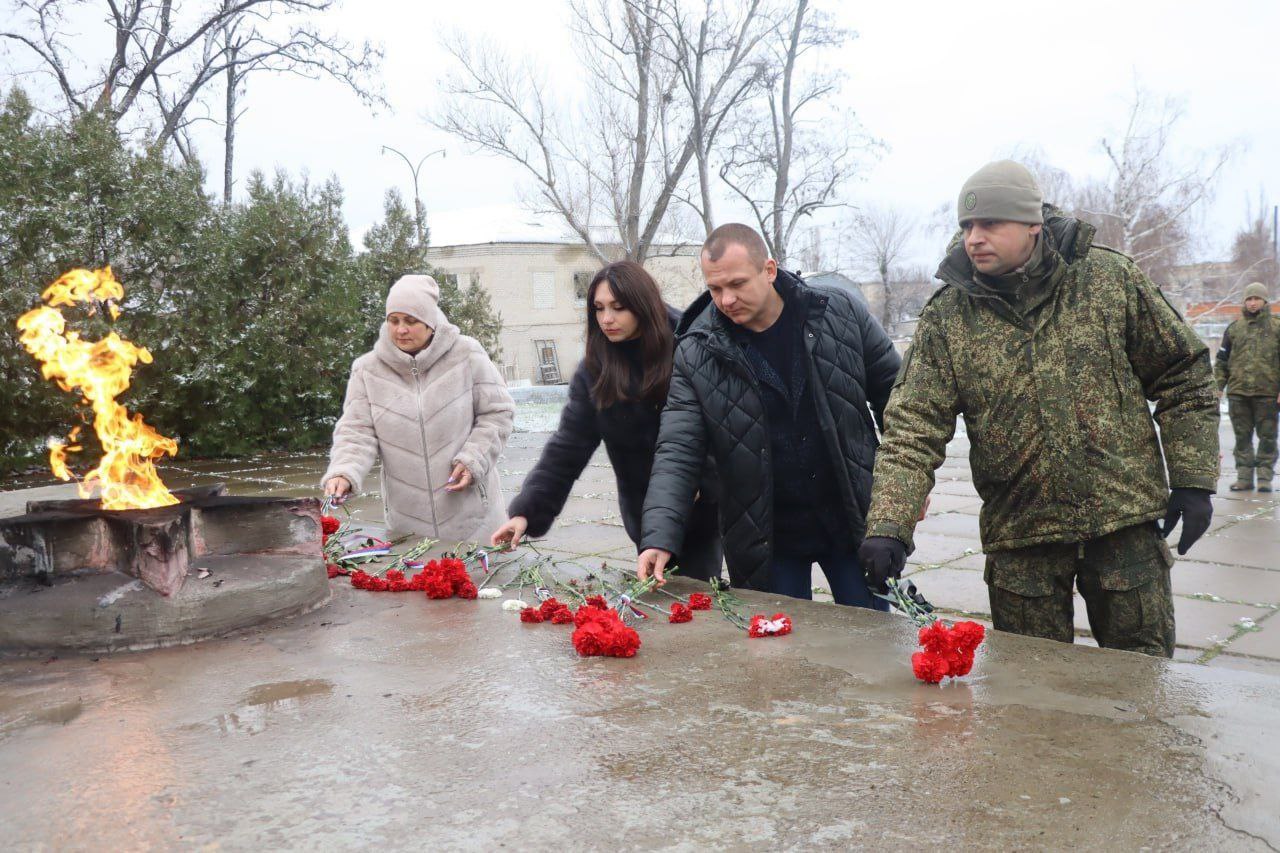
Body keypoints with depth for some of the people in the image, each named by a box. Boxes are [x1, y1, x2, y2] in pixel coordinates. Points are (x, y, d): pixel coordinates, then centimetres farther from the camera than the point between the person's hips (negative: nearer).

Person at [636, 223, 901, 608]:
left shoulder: (841, 313, -6)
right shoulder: (696, 353, -10)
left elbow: (893, 395, 5)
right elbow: (677, 453, -13)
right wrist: (659, 538, -25)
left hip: (853, 521, 1)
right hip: (769, 538, 0)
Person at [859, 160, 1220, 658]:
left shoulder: (1109, 279, -3)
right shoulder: (946, 317, -5)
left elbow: (1183, 375, 5)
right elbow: (912, 430, -11)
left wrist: (1194, 481, 0)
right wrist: (887, 527, -24)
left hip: (1126, 523, 0)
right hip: (1019, 537, 0)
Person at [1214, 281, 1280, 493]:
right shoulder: (1234, 328, 12)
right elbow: (1222, 360, 13)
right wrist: (1218, 386, 5)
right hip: (1238, 391, 2)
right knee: (1242, 436, 6)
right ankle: (1244, 476, 11)